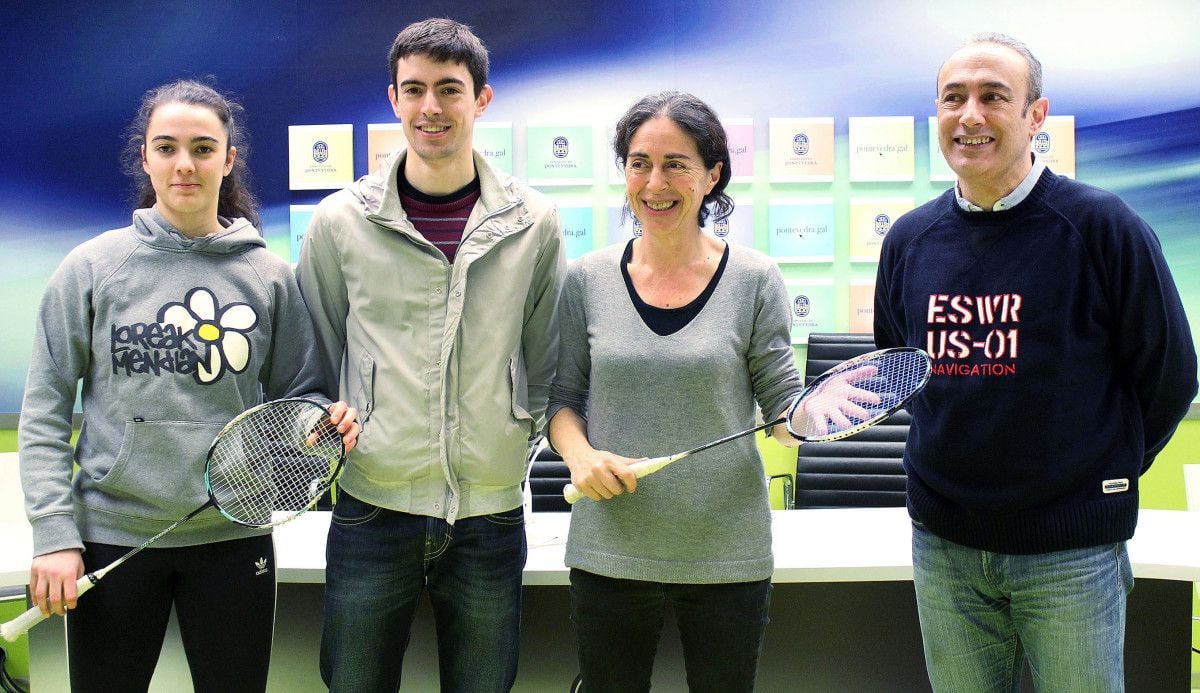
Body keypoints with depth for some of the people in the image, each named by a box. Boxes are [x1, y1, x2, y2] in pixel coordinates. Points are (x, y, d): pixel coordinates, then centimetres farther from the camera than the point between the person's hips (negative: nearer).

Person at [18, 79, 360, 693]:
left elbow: (296, 396, 10)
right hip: (111, 535, -1)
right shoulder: (92, 267, -1)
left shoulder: (271, 275, 3)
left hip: (234, 535, 1)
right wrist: (54, 533, -8)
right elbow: (44, 414, 0)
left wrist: (326, 419, -13)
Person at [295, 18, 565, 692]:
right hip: (373, 505, 0)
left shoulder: (534, 223, 1)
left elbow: (543, 361, 10)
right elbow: (315, 356, 10)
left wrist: (512, 441, 8)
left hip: (491, 514, 1)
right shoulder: (340, 220, 0)